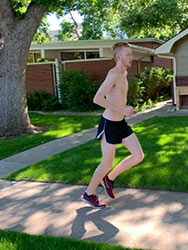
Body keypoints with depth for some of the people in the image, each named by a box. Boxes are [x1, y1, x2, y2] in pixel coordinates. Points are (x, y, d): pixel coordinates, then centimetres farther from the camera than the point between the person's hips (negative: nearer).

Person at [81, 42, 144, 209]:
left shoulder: (124, 73, 11)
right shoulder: (114, 74, -19)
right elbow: (97, 99, -29)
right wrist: (122, 110, -26)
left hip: (121, 123, 9)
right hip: (109, 124, -9)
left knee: (139, 156, 4)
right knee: (107, 164, 4)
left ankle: (109, 179, 22)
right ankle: (89, 194, 26)